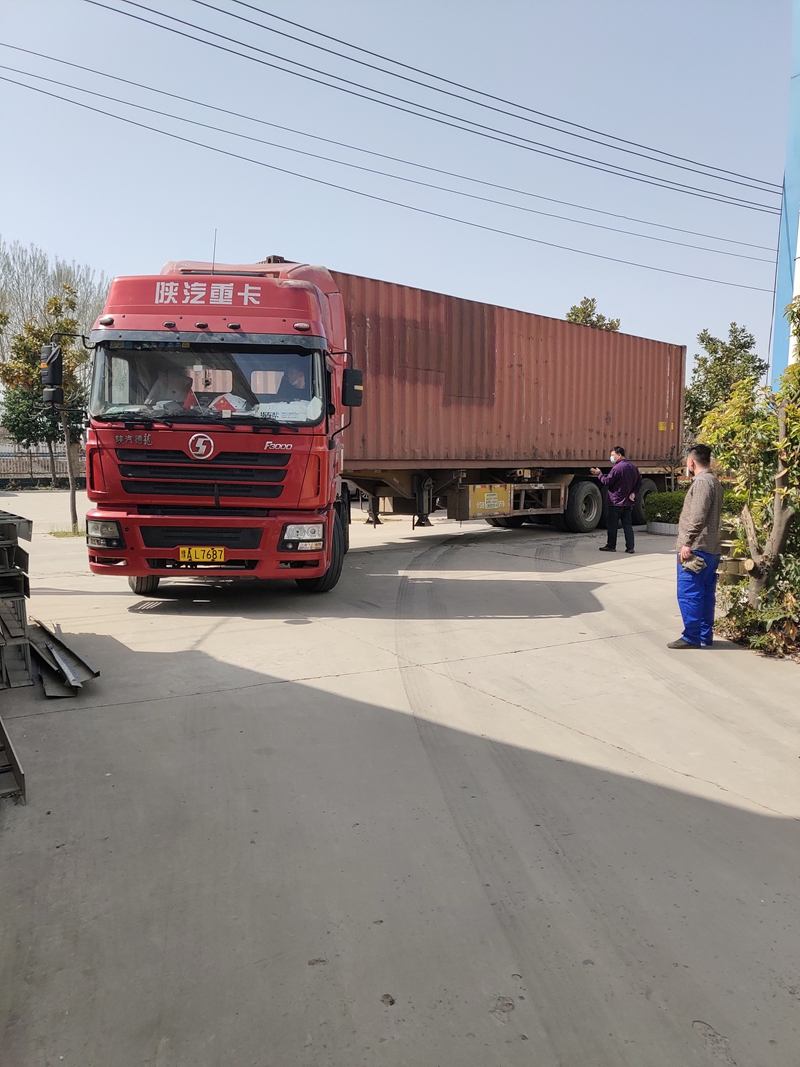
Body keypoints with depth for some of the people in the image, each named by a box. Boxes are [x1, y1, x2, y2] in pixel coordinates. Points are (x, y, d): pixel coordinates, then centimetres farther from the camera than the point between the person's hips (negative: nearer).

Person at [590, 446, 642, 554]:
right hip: (628, 503, 7)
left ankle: (611, 546, 12)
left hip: (616, 502, -7)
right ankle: (630, 547, 3)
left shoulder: (617, 468, -17)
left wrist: (599, 474, 1)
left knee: (612, 525, 4)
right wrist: (633, 492, 4)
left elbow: (607, 481, -13)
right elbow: (639, 482, 14)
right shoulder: (634, 467, 9)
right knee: (627, 524, 8)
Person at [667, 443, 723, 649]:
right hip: (711, 549, 10)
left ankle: (692, 637, -4)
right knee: (706, 594, 12)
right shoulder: (713, 482, 19)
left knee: (688, 594, -7)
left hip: (696, 548, -10)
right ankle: (705, 635, 17)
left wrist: (687, 543, -20)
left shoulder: (702, 482, -12)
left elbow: (697, 517, -21)